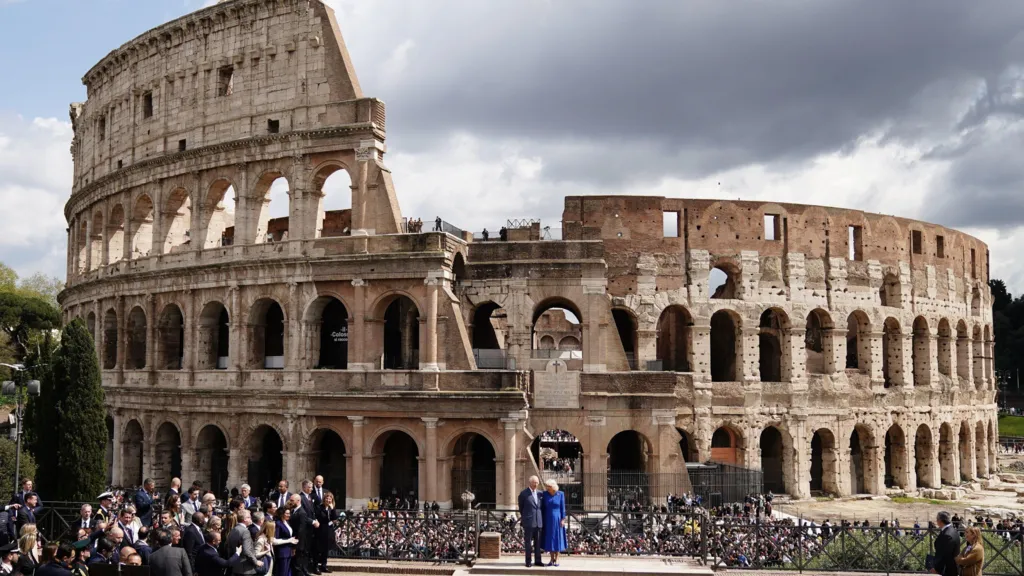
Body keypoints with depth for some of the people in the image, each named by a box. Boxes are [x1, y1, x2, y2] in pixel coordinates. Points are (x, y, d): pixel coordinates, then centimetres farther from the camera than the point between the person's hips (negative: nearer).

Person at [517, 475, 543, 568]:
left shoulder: (539, 493, 10)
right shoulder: (524, 493, -4)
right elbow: (521, 508, 8)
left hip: (538, 521, 4)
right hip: (528, 522, -4)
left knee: (538, 542, 7)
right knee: (528, 542, 0)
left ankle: (538, 560, 13)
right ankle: (528, 561, 6)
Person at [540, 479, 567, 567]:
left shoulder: (561, 494, -6)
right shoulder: (545, 494, -2)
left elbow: (563, 507, -4)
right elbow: (543, 507, 3)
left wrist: (563, 520, -10)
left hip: (557, 519, -2)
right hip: (548, 520, 2)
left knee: (557, 538, 1)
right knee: (549, 539, 4)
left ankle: (556, 559, 10)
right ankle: (552, 559, 14)